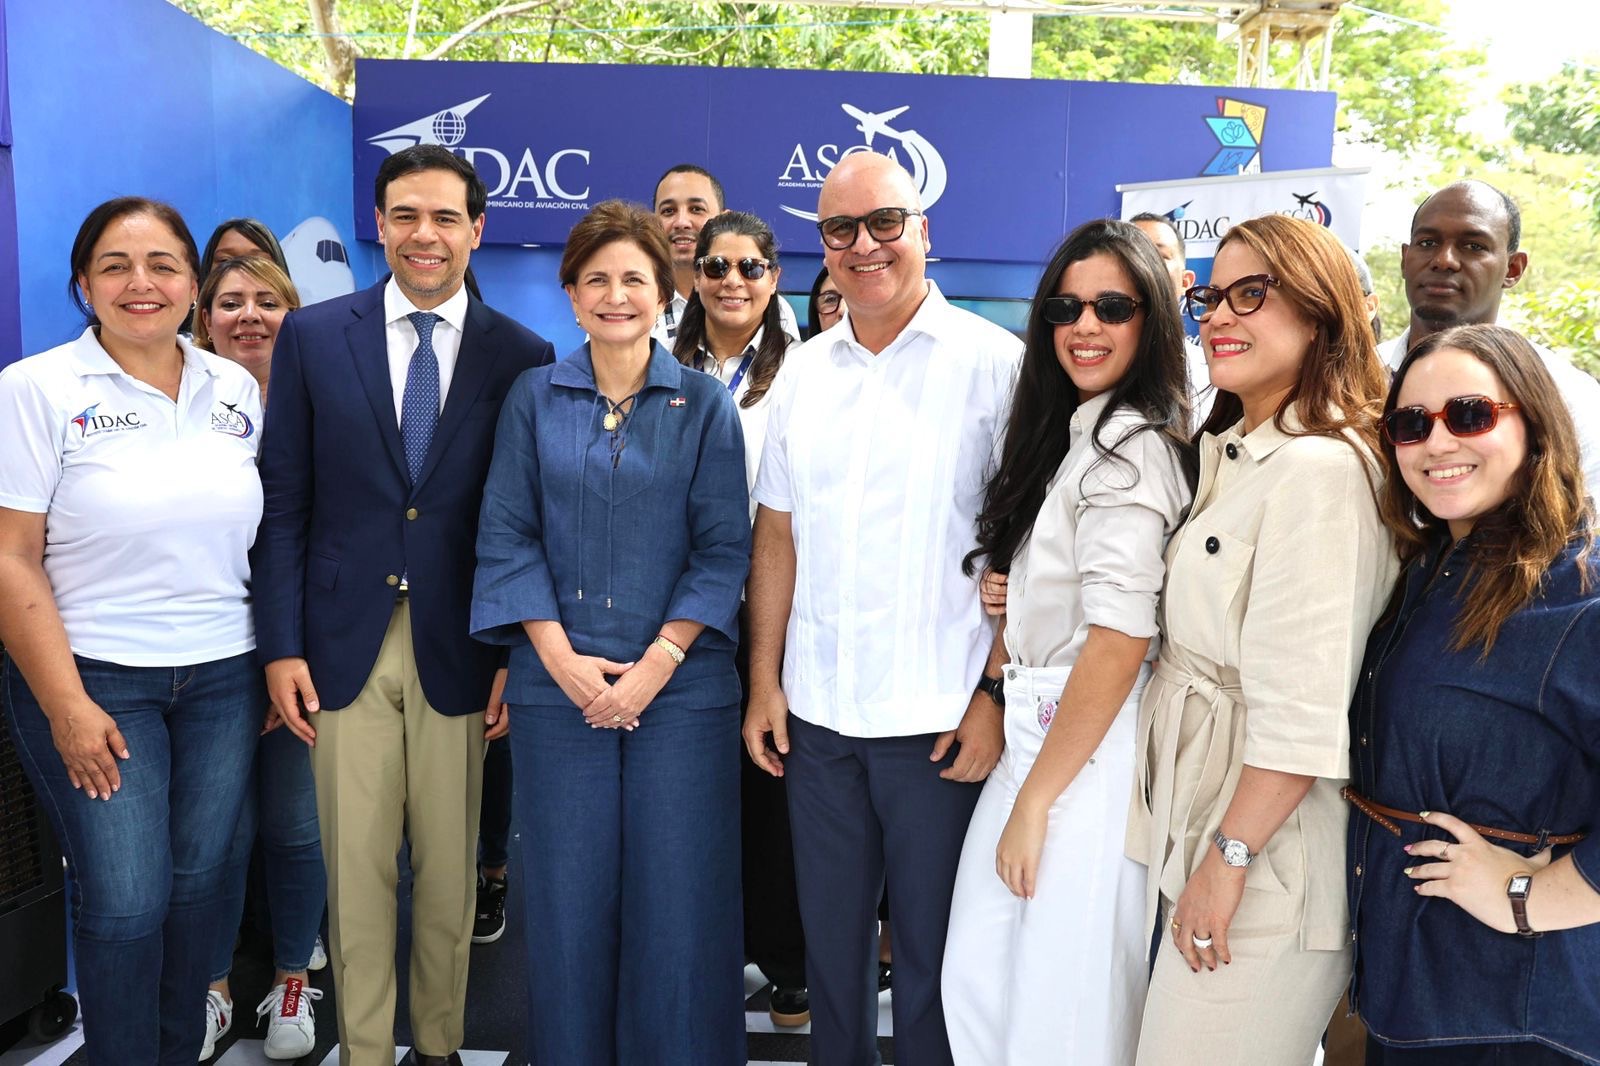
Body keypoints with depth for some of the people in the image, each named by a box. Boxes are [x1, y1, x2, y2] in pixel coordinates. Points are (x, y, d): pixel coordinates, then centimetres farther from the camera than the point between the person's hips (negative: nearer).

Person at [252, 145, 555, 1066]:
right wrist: (281, 645, -2)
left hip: (459, 652, 0)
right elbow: (284, 501, 3)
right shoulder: (313, 336, 3)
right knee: (357, 871, 9)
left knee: (450, 870, 11)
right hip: (345, 645, 1)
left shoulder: (524, 355, 0)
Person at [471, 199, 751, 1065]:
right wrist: (563, 659, -9)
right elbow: (506, 536, 2)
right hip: (557, 684, 1)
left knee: (678, 898, 5)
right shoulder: (534, 398, 6)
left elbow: (724, 549, -2)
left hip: (681, 689, -1)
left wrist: (656, 664, -11)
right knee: (568, 896, 9)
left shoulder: (705, 404, 3)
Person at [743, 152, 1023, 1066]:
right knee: (830, 938, 18)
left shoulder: (995, 363, -5)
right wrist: (765, 682, 7)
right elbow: (777, 539, 11)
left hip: (939, 718, -4)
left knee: (932, 954, 10)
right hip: (816, 715, 5)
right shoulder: (804, 372, 10)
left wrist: (997, 692, -12)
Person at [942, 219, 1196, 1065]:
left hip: (1091, 752, -9)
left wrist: (1035, 801, -16)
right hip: (1036, 733, 9)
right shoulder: (1070, 434, 15)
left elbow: (1119, 640, -20)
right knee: (975, 982, 14)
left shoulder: (1131, 445, -15)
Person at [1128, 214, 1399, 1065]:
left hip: (1267, 856, -9)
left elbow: (1304, 711, -23)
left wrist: (1230, 857, -18)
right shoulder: (1230, 453, 12)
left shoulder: (1319, 469, -19)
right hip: (1193, 820, 9)